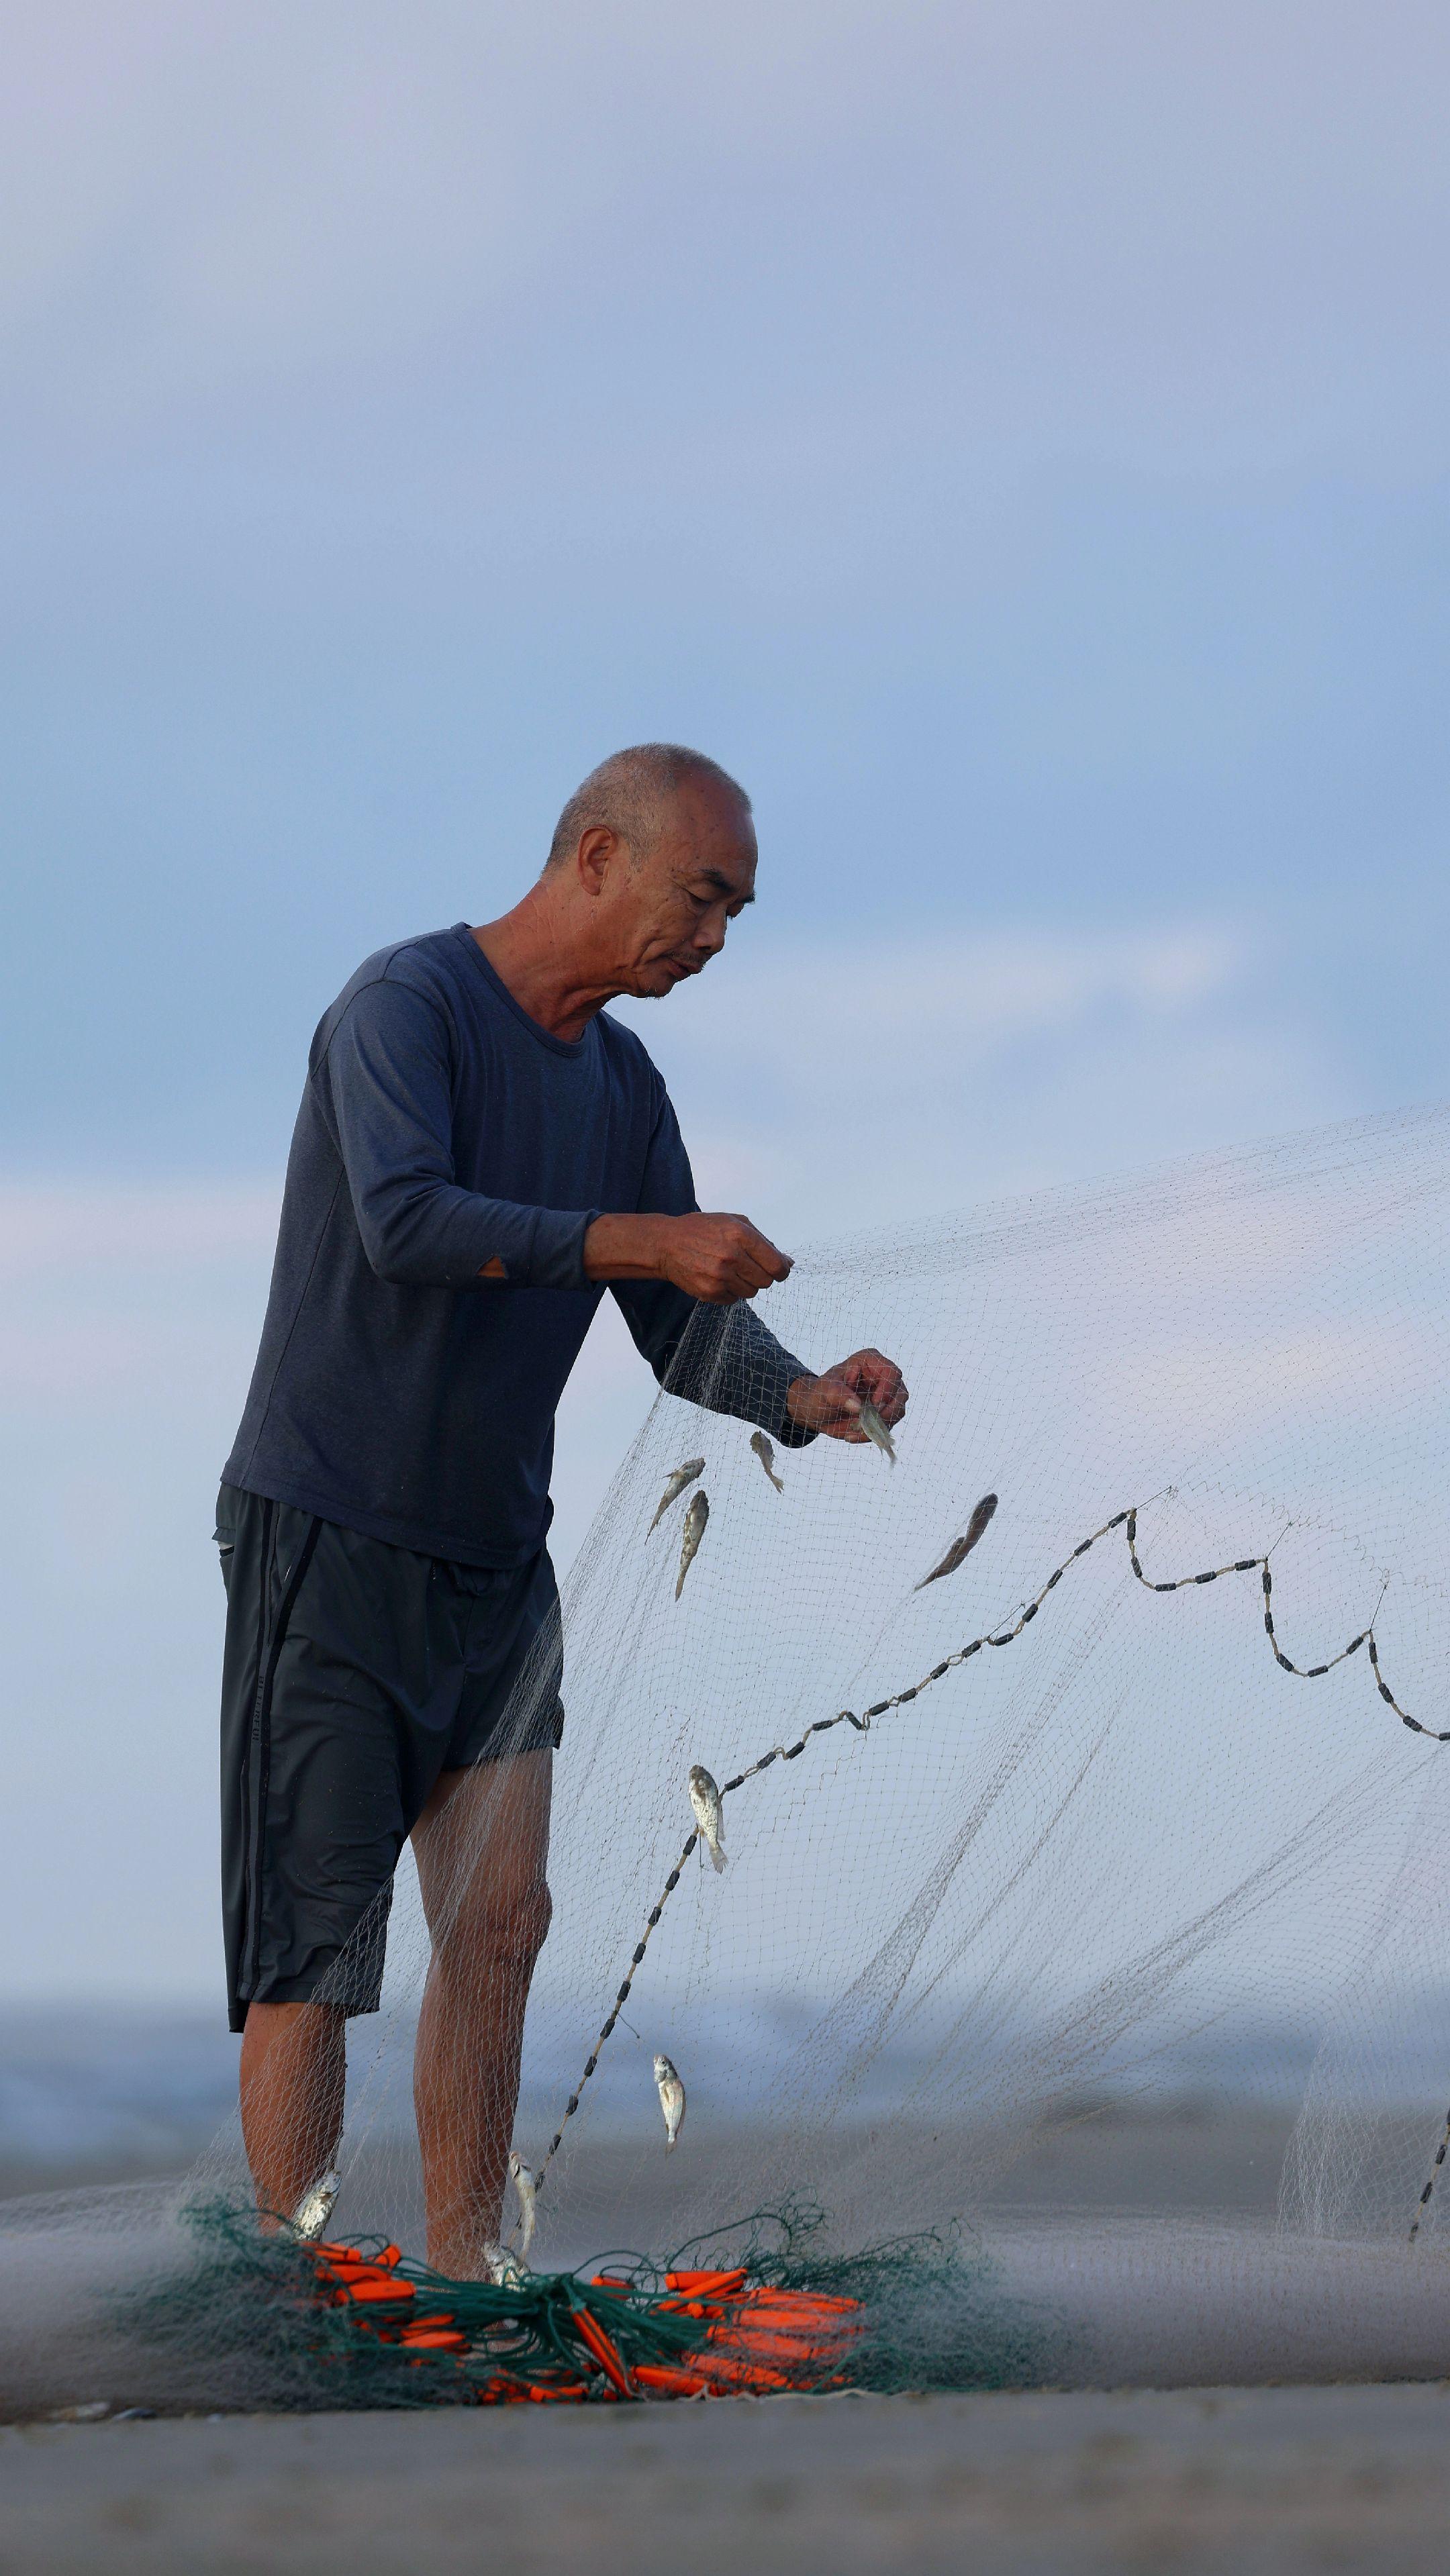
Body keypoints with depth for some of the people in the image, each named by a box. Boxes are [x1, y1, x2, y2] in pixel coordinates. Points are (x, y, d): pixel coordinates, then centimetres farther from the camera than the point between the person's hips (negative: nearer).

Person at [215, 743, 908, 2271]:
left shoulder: (623, 1084, 11)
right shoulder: (407, 1002, -12)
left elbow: (683, 1329, 9)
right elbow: (402, 1218, -28)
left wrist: (802, 1398, -11)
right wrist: (639, 1239, -31)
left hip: (495, 1558, 8)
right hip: (327, 1535, -7)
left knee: (499, 1921, 3)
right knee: (315, 1943, -7)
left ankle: (464, 2277, 8)